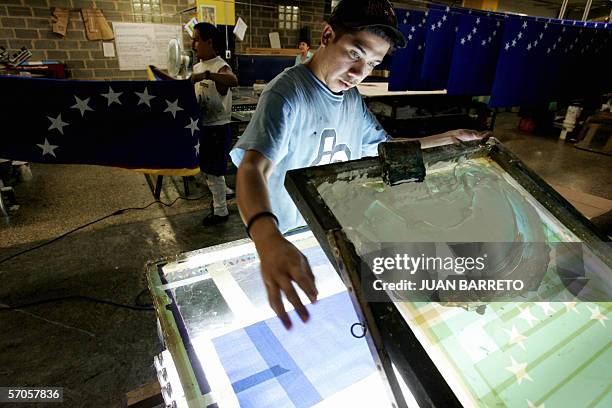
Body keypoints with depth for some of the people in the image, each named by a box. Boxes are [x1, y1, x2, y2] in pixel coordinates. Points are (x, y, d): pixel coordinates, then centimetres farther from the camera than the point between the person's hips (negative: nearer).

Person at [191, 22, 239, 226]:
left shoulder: (220, 67, -17)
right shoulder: (197, 67, 10)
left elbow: (234, 81, -40)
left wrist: (206, 75, -49)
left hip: (217, 128, -8)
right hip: (202, 125, 8)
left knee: (214, 171, 1)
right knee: (207, 169, 19)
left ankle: (220, 211, 16)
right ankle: (219, 197, 39)